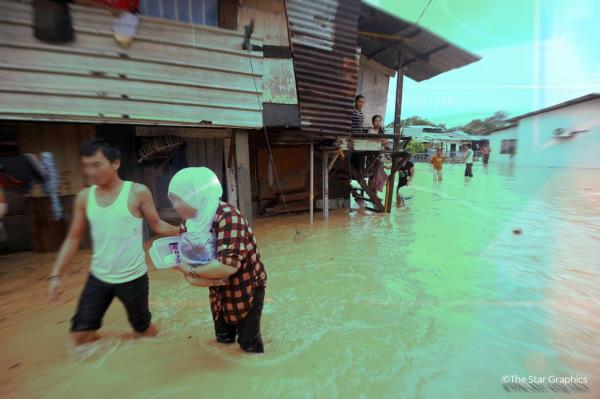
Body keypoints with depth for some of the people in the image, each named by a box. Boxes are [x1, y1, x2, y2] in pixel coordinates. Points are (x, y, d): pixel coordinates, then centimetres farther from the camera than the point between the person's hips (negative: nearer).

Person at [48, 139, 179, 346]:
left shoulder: (138, 192, -14)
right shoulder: (84, 197, -2)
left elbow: (157, 225, -6)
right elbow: (73, 238, 6)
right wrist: (55, 275, 2)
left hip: (133, 277, -3)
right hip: (98, 278, 4)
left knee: (143, 328, 14)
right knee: (80, 335, 9)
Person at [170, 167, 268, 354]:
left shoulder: (227, 216, -32)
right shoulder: (192, 223, -8)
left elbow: (228, 265, -40)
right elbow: (185, 262, -6)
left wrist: (191, 271, -25)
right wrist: (195, 279, -28)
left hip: (247, 289, -6)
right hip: (220, 292, 7)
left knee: (248, 342, 10)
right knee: (223, 338, 22)